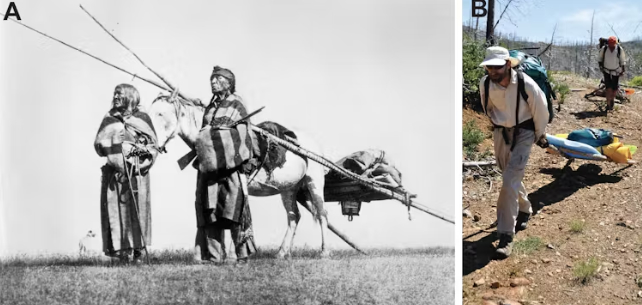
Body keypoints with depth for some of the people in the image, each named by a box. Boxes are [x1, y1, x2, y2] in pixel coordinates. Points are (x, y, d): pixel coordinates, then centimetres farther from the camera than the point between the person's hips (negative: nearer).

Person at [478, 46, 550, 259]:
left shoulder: (526, 84, -25)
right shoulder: (485, 84, -15)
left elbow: (540, 111, -7)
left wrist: (540, 136, 6)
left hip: (524, 132, -4)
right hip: (501, 132, 4)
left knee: (510, 181, -15)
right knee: (511, 178, 18)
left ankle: (506, 235, -11)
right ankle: (524, 210, 48)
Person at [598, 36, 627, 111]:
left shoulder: (620, 49, -18)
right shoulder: (604, 49, -16)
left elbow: (623, 60, -4)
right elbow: (599, 58, 2)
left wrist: (623, 70, 2)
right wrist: (601, 67, -4)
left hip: (616, 71, 0)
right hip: (606, 71, 0)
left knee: (614, 88, 3)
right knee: (608, 88, -12)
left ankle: (612, 100, 31)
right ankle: (608, 105, -7)